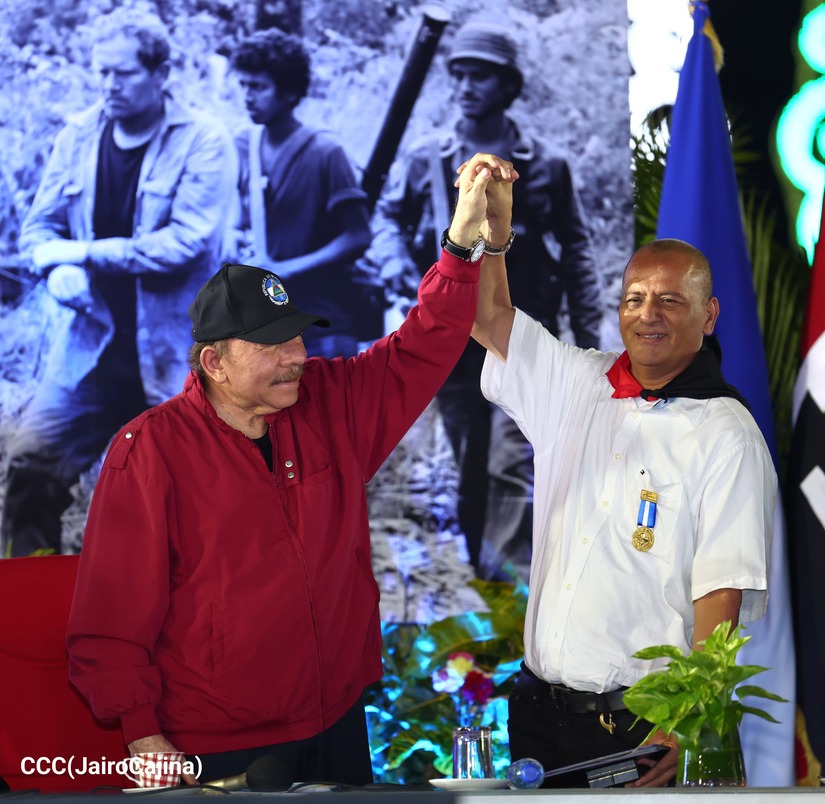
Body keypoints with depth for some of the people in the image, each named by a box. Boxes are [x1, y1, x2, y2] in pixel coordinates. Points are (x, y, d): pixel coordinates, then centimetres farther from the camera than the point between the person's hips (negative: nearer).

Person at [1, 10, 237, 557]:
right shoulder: (78, 136, 5)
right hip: (91, 343, 4)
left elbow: (189, 242, -20)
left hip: (175, 353, -4)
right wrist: (58, 268, -14)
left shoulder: (204, 143, -10)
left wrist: (89, 253, -16)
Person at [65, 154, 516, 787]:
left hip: (338, 725, 6)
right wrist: (143, 734, -17)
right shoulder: (151, 450, -13)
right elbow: (113, 610, -12)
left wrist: (464, 242, -6)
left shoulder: (332, 404, 3)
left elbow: (424, 349, 7)